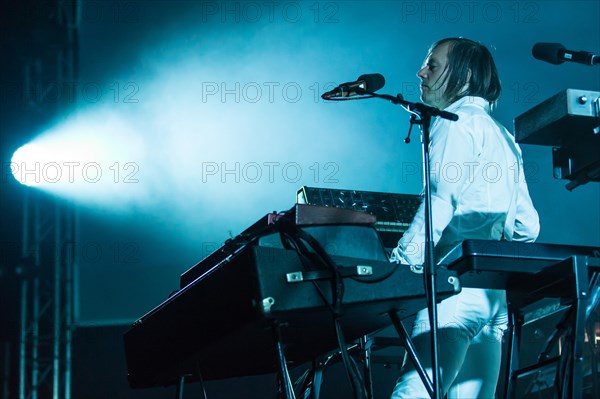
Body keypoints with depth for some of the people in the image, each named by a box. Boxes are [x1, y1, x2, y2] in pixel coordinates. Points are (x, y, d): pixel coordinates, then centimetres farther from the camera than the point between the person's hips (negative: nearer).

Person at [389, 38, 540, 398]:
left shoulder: (458, 122, -1)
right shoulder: (504, 137, 25)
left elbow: (441, 201, -15)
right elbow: (528, 226, 23)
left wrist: (399, 266, -15)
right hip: (497, 290, 10)